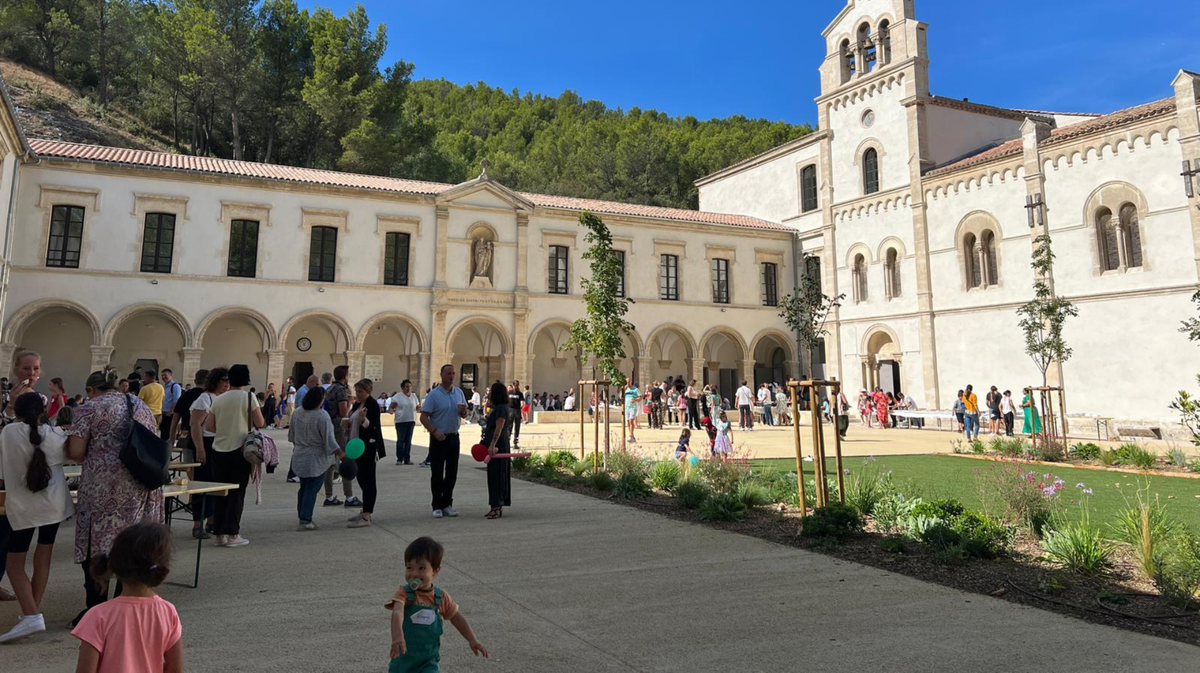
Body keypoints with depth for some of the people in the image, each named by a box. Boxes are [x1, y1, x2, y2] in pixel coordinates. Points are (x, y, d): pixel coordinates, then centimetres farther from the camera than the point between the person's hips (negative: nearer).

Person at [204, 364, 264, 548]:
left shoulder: (219, 399, 5)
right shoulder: (248, 396, -6)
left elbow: (208, 426, 5)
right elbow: (260, 423, -7)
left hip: (219, 450, 4)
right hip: (239, 450, -4)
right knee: (237, 493, 2)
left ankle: (219, 534, 14)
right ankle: (231, 534, 3)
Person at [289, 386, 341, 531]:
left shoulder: (296, 413, 2)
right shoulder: (322, 416, -19)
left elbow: (291, 435, 14)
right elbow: (329, 440, -19)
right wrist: (340, 454, -12)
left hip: (299, 457, 7)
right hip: (316, 459, -7)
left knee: (303, 487, 18)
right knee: (312, 489, 0)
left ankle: (302, 516, 26)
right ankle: (305, 521, 0)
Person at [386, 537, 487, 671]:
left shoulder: (441, 597, -7)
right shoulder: (404, 592, -17)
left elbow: (456, 618, 7)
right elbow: (397, 613, -35)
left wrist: (472, 640, 1)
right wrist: (397, 636, -54)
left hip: (427, 662, 0)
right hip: (403, 659, 0)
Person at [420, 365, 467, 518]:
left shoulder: (459, 392, 9)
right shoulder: (433, 394, -7)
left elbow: (464, 416, 16)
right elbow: (424, 417, -11)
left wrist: (463, 410, -7)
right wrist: (435, 431, -25)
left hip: (454, 437, 5)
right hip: (438, 438, -5)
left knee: (452, 473, 9)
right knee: (437, 474, 0)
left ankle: (447, 504, 20)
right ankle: (437, 506, 9)